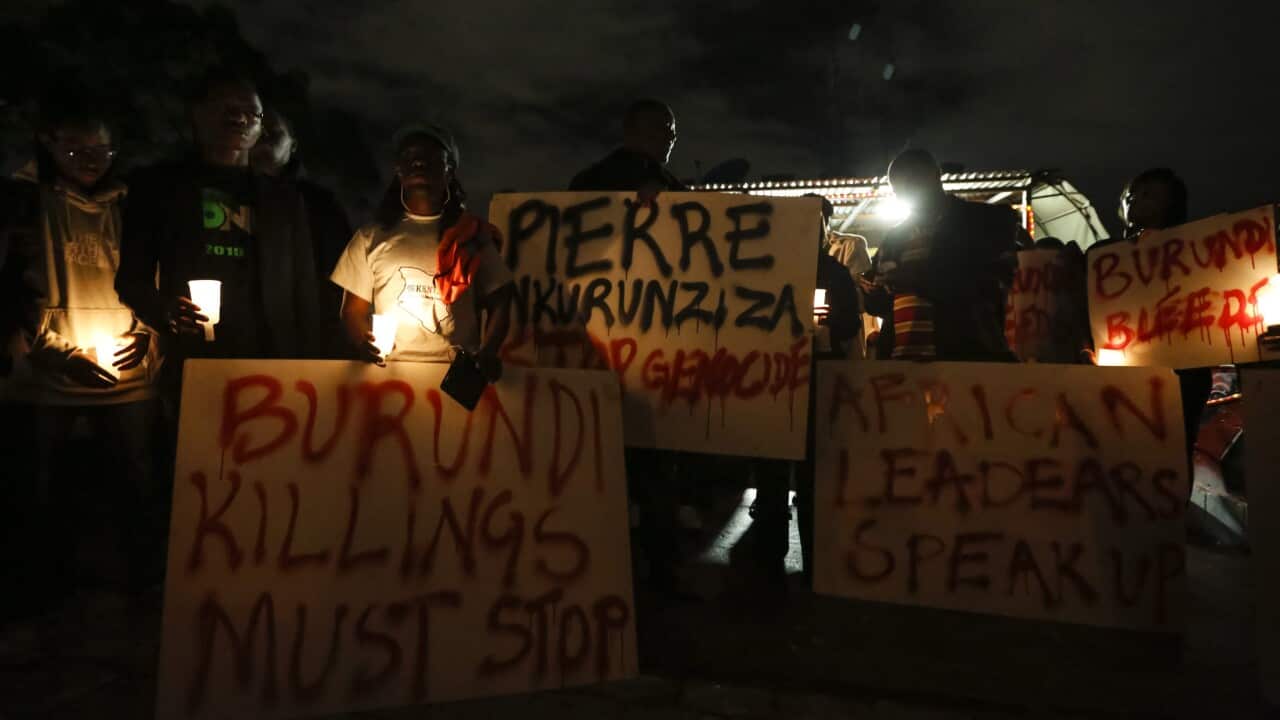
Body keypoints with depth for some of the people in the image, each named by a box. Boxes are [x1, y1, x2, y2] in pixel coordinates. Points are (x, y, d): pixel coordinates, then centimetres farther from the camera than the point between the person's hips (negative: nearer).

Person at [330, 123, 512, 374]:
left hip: (457, 371, 0)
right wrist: (364, 343, -9)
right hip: (391, 370, 1)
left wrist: (487, 353, -6)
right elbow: (354, 310, 11)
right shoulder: (372, 236, 9)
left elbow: (499, 303, 10)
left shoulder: (474, 234, 8)